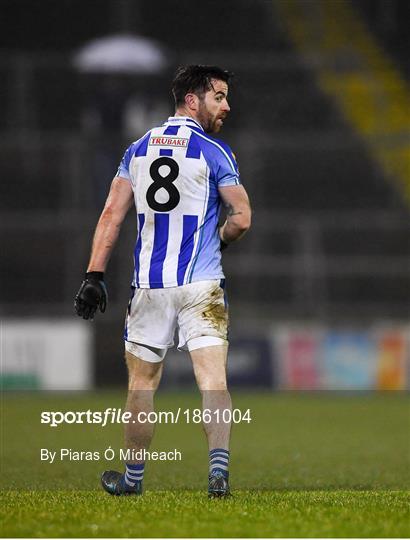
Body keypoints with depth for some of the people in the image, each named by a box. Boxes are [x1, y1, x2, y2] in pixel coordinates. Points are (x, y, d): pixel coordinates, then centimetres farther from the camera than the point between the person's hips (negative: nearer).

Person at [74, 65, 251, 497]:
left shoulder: (139, 149, 10)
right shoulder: (213, 152, -4)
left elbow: (112, 214, 5)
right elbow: (241, 218, -7)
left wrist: (94, 275, 3)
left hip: (149, 285, 4)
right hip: (201, 285, -4)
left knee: (142, 383, 14)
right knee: (213, 380, -7)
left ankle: (133, 478, 23)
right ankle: (218, 468, -22)